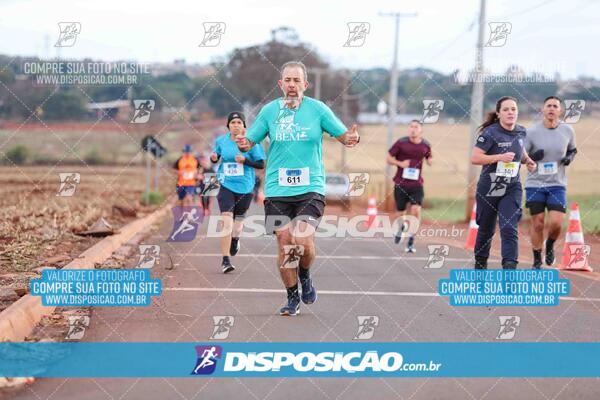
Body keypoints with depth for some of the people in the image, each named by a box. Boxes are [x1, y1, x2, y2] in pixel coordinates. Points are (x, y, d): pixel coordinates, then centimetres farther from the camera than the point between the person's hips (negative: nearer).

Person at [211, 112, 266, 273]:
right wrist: (213, 158, -5)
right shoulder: (221, 141, 1)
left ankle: (235, 239, 54)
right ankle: (225, 260, -13)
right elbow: (216, 157, 18)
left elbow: (261, 164, -4)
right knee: (227, 221, -15)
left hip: (245, 187, 0)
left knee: (239, 218, 17)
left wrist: (245, 160, -19)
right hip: (226, 186, 0)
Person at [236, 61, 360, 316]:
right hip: (277, 189, 2)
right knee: (284, 244, 1)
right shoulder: (269, 111, 4)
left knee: (303, 241, -16)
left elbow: (343, 136, 6)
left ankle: (305, 276, 17)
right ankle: (292, 298, 19)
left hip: (310, 188, -2)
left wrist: (352, 139, -18)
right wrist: (243, 145, -16)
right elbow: (249, 140, 8)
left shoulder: (318, 109, 0)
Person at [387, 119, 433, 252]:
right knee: (401, 212, 7)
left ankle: (411, 241, -6)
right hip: (400, 184, -1)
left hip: (416, 184, 1)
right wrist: (400, 163, -14)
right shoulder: (401, 143, -4)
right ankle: (401, 228, 45)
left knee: (416, 209, -17)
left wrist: (430, 161, -3)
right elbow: (389, 158, 4)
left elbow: (429, 159, 21)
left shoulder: (425, 145, 4)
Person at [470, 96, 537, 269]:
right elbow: (474, 158, -21)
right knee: (486, 230, 13)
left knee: (509, 229, -14)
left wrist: (527, 160, 4)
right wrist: (500, 157, -28)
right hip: (488, 189, -2)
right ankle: (480, 265, 35)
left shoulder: (521, 131, 2)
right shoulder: (490, 133, -15)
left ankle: (510, 268, -18)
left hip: (512, 189, 2)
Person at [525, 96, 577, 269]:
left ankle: (550, 246, 22)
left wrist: (570, 158, -3)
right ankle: (537, 261, 20)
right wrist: (532, 157, -22)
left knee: (556, 223, -11)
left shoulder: (568, 131, 1)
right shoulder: (532, 132, -6)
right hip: (535, 184, -1)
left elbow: (572, 150, 19)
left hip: (557, 185, 1)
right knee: (537, 224, 3)